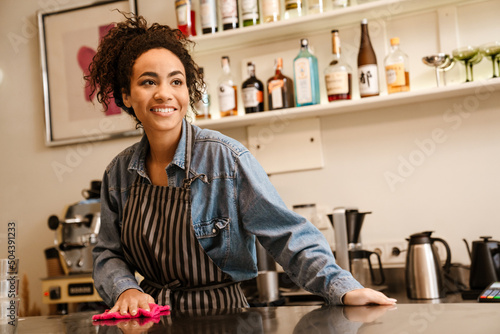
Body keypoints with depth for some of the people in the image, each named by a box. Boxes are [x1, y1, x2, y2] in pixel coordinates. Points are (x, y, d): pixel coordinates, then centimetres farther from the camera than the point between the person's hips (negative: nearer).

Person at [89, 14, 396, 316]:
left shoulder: (226, 158, -12)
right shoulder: (118, 173, 2)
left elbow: (287, 235, -13)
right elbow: (108, 255, 11)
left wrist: (342, 288, -25)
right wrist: (125, 289, -9)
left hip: (219, 317, -4)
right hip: (151, 319, 4)